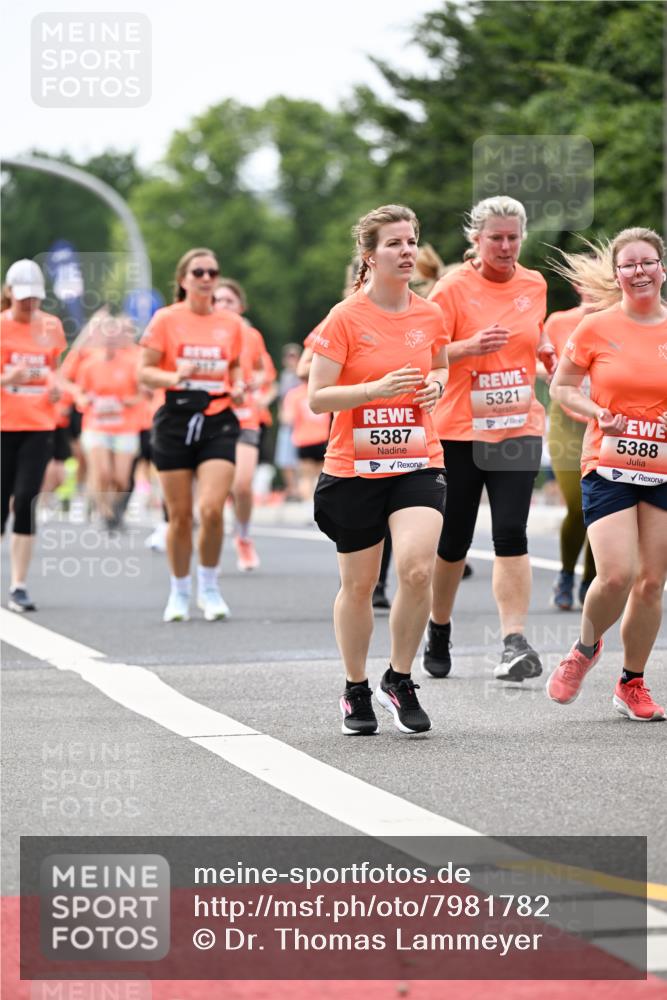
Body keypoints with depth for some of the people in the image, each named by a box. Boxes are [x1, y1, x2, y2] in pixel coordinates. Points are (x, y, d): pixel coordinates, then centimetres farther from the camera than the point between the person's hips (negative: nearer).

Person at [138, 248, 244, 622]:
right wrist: (175, 377, -20)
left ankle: (209, 587, 6)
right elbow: (145, 370, -1)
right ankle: (180, 592, 20)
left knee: (212, 509, -14)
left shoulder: (231, 324, 8)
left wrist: (238, 387, 1)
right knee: (180, 514, 2)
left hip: (218, 423, 1)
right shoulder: (166, 319, 0)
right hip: (175, 422, -1)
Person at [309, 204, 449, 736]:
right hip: (354, 468, -2)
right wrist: (377, 388, -22)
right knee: (358, 584, 7)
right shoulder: (345, 318, -7)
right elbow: (316, 398, -8)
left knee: (417, 569, -19)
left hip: (418, 463, 2)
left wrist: (436, 385, 0)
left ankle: (400, 681, 1)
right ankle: (356, 691, 27)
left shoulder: (430, 315, 4)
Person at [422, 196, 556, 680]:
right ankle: (439, 631, 29)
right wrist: (471, 346, -25)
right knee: (453, 540, 7)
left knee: (511, 534, -12)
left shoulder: (535, 284, 7)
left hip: (519, 427, 2)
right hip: (459, 430, -2)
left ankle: (515, 642, -16)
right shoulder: (454, 287, -6)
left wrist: (550, 352, 7)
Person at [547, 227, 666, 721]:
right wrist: (597, 414, -9)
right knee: (616, 574, -16)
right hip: (608, 469, -2)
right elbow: (562, 386, 8)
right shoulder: (597, 329, -2)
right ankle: (586, 648, 14)